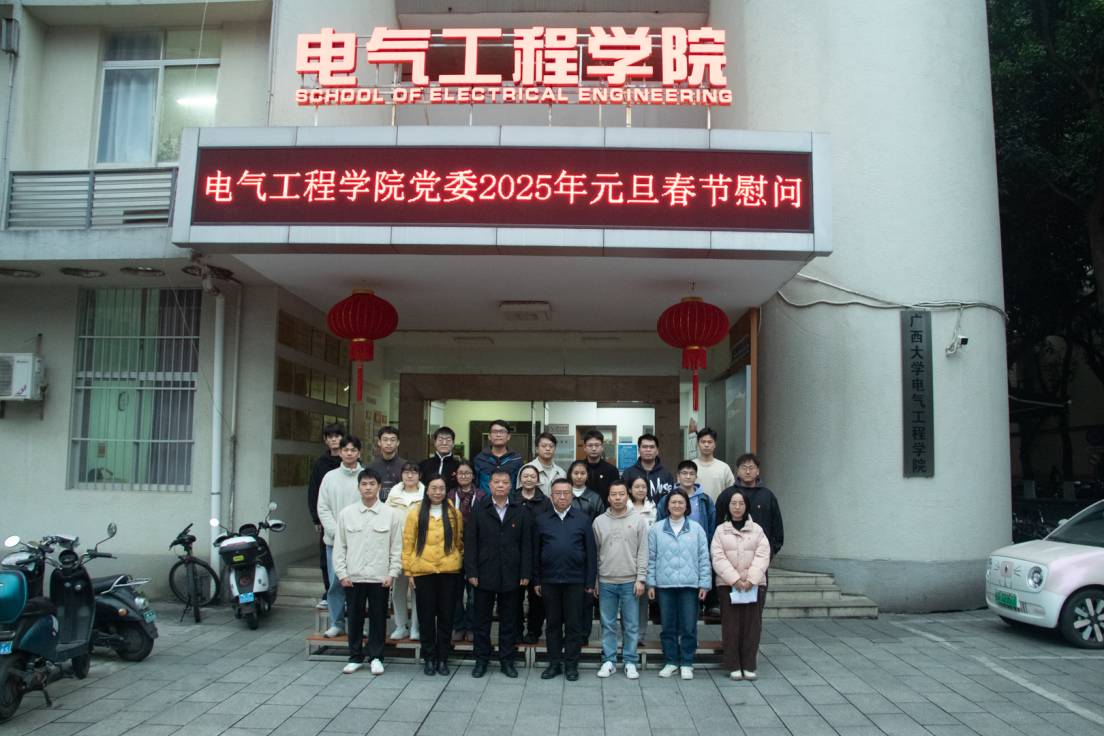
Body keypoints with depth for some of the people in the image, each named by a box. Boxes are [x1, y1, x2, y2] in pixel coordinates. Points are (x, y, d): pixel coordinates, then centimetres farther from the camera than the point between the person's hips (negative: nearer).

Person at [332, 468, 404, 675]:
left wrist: (392, 573, -3)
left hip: (380, 577, -1)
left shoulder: (390, 514, 0)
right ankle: (355, 657, 23)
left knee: (378, 618, 6)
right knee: (355, 617, 9)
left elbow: (396, 547, 3)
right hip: (353, 577, 1)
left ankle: (376, 658, 19)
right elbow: (339, 546, 6)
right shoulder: (346, 513, 4)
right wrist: (342, 573, 1)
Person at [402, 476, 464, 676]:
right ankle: (429, 659, 16)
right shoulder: (416, 514, 4)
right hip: (423, 572, -1)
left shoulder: (454, 514, 7)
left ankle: (443, 659, 16)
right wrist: (408, 571, 1)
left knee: (446, 616, 5)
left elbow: (459, 542, 13)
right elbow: (408, 543, 5)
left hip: (449, 571, 1)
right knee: (426, 617, 5)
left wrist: (459, 564, 7)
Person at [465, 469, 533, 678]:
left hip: (511, 577, 0)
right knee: (482, 620, 8)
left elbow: (527, 545, 4)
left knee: (509, 621, 8)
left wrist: (525, 573, -2)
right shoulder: (478, 510, 5)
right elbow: (470, 543, 2)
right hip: (484, 576, 0)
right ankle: (481, 660, 20)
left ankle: (507, 661, 20)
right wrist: (471, 572, -5)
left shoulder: (521, 512, 6)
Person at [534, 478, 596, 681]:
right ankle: (554, 663, 20)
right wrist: (536, 581, 3)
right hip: (549, 580, 1)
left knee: (573, 624, 5)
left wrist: (590, 582, -1)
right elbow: (536, 553, 8)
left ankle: (571, 665, 16)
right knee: (553, 623, 9)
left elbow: (591, 552, 3)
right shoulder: (542, 520, 6)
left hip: (575, 580, -1)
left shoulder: (583, 519, 3)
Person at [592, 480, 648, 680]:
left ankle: (630, 662, 16)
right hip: (606, 582, 1)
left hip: (630, 582, -1)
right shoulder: (599, 522, 5)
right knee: (608, 624, 7)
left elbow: (643, 552, 1)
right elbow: (594, 553, 8)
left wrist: (640, 579, -5)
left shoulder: (638, 521, 2)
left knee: (631, 625, 4)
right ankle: (609, 661, 17)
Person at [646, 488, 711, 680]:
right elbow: (651, 558, 7)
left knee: (689, 627, 2)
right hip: (664, 585, 1)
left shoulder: (696, 529, 5)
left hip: (690, 585, -1)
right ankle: (671, 662, 21)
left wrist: (704, 584, 1)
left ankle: (687, 664, 16)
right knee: (667, 626, 7)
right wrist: (650, 583, 3)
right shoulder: (657, 529, 5)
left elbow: (704, 558, 6)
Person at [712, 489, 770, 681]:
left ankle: (749, 666, 12)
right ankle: (733, 666, 9)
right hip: (727, 584, -1)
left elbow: (763, 555, -1)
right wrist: (734, 579, -13)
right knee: (731, 625, 0)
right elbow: (718, 557, -4)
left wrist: (751, 579, -12)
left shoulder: (756, 529, 6)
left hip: (753, 584, 1)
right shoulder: (721, 530, 4)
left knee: (751, 624, 2)